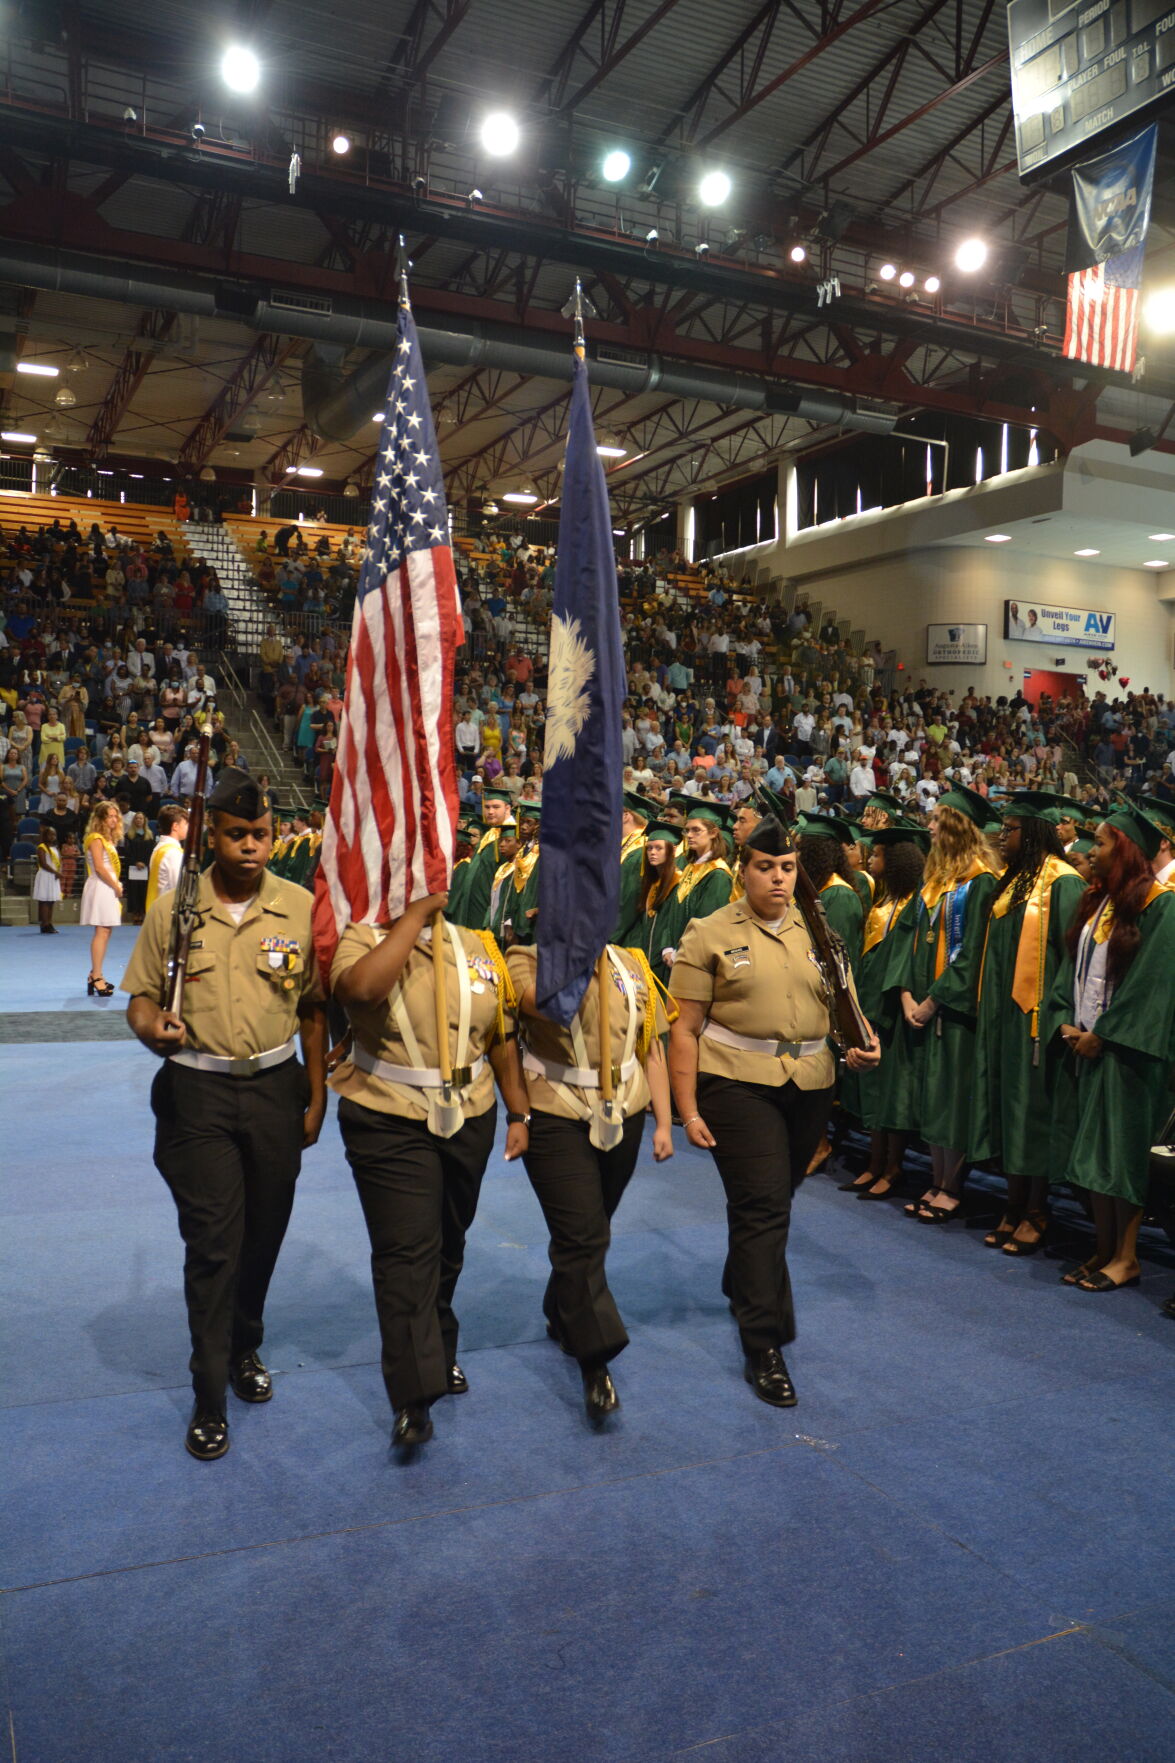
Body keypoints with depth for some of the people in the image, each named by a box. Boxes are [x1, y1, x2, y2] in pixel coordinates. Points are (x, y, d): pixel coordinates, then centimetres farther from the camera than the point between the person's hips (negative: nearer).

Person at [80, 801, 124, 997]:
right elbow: (99, 867, -17)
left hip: (108, 888, 9)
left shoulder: (108, 839, 19)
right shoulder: (96, 838, -10)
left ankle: (95, 976, 16)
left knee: (105, 932, 10)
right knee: (101, 932, -11)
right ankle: (96, 978, -12)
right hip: (99, 888, -9)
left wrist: (117, 886, 10)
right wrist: (116, 886, -12)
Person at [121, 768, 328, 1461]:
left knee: (265, 1231, 14)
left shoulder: (301, 907, -2)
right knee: (213, 1241, -2)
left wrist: (316, 1097, 5)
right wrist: (152, 1027, -19)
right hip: (198, 1091, -2)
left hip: (276, 1087, 2)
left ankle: (246, 1348, 40)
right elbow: (142, 997, 4)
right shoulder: (171, 911, -4)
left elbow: (314, 1009, 5)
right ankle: (210, 1398, 12)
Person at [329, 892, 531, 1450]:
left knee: (448, 1243, 20)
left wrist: (518, 1114, 9)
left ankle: (439, 1351, 43)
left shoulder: (479, 946, 3)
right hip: (389, 1124, -4)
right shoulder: (364, 938, -9)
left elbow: (502, 1037, 9)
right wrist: (417, 913, -27)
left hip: (469, 1121, 5)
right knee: (406, 1249, -8)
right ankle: (413, 1395, 2)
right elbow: (361, 987, -34)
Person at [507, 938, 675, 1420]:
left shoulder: (632, 965, 4)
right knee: (581, 1236, -9)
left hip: (623, 1117, 5)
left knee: (591, 1230, 18)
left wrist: (663, 1123, 6)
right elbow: (548, 1003, -31)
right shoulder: (527, 960, -7)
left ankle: (563, 1319, 41)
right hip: (557, 1121, -4)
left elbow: (651, 1047, 8)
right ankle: (595, 1364, 1)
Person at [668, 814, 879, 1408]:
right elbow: (685, 1028, -4)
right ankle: (763, 1348, 1)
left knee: (773, 1200, 19)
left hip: (809, 1085, 5)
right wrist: (688, 1110, -9)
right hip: (736, 1084, -5)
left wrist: (861, 1043, -6)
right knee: (761, 1207, -8)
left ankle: (742, 1289, 45)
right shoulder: (710, 935, -3)